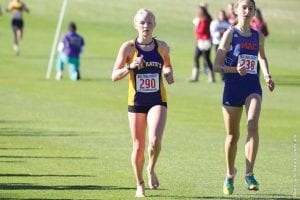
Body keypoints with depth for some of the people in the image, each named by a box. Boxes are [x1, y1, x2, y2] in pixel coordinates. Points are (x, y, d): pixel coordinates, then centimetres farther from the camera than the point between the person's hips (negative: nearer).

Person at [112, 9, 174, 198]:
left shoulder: (162, 47, 1)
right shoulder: (129, 47, -5)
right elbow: (114, 76, -6)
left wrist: (169, 73, -3)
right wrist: (130, 67, -23)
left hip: (158, 102, 0)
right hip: (136, 103, 0)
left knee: (155, 140, -21)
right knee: (139, 147, 4)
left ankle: (151, 170, 9)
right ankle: (140, 184, 27)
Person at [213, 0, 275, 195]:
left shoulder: (258, 36, 9)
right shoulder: (230, 34, -3)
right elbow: (217, 66, -6)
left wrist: (267, 75, 15)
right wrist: (236, 69, -22)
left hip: (253, 87, 2)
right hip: (233, 88, -2)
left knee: (253, 126, -23)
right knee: (233, 135, 8)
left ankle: (249, 174, -21)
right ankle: (230, 175, 30)